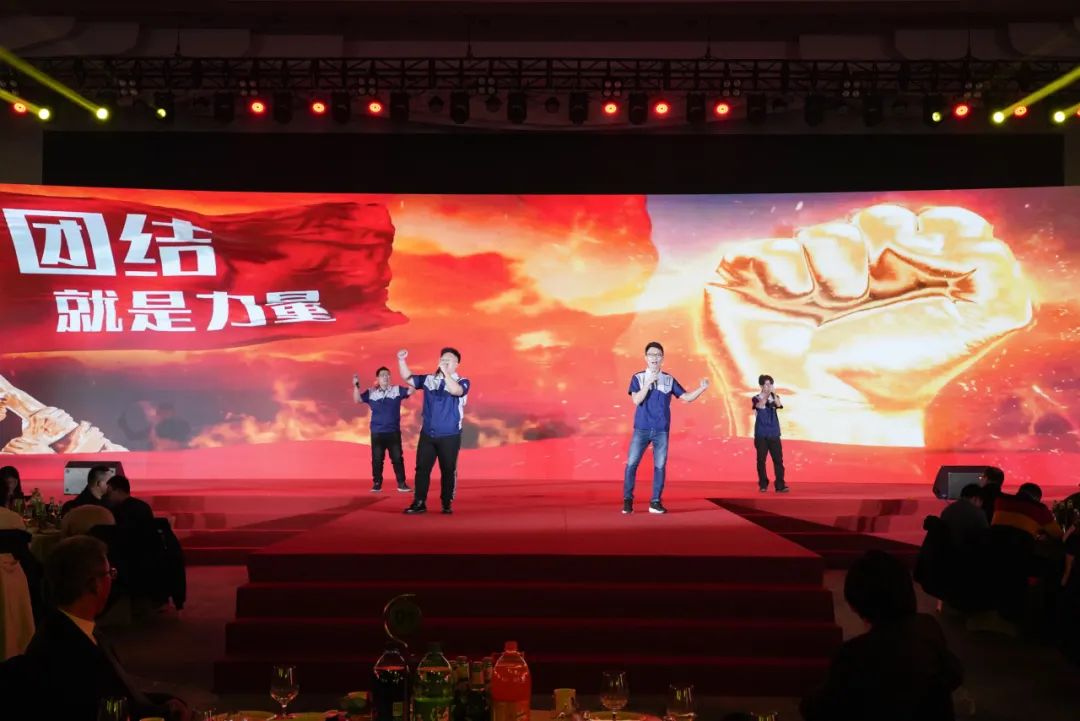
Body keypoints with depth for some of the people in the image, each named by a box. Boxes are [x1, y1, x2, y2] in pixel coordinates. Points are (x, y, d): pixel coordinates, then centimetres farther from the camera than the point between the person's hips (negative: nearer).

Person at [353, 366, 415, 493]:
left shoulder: (397, 390, 2)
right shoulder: (370, 392, 4)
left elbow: (411, 390, -9)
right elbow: (357, 399, -3)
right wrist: (356, 385, -16)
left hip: (393, 432, 0)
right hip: (377, 432, 0)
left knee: (397, 458, 1)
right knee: (377, 459, 4)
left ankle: (401, 483, 7)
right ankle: (377, 483, 14)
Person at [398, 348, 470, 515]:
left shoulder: (462, 382, -4)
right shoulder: (429, 379, 7)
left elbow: (456, 390, -26)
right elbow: (408, 378, 12)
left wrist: (445, 372, -34)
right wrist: (401, 360, -2)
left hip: (450, 436, -3)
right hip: (427, 434, 3)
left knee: (448, 471, 4)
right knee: (422, 469, 4)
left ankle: (447, 504, 16)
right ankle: (419, 503, 11)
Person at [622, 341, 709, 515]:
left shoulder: (669, 380, 8)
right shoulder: (637, 378, 2)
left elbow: (686, 397, 8)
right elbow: (636, 400, -11)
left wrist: (702, 388, -7)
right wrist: (648, 383, -19)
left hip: (661, 430, 2)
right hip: (641, 429, -2)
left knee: (660, 466, 2)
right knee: (631, 464, -4)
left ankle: (655, 502, 9)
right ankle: (627, 500, 6)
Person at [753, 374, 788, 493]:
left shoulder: (774, 397, 8)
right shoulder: (756, 398, 2)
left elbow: (779, 405, -14)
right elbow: (760, 406, -21)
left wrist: (774, 394, -29)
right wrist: (766, 395, -33)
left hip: (774, 434, 2)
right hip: (761, 434, -2)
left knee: (778, 459, -4)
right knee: (761, 460, 1)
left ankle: (780, 485, -4)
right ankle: (763, 485, 10)